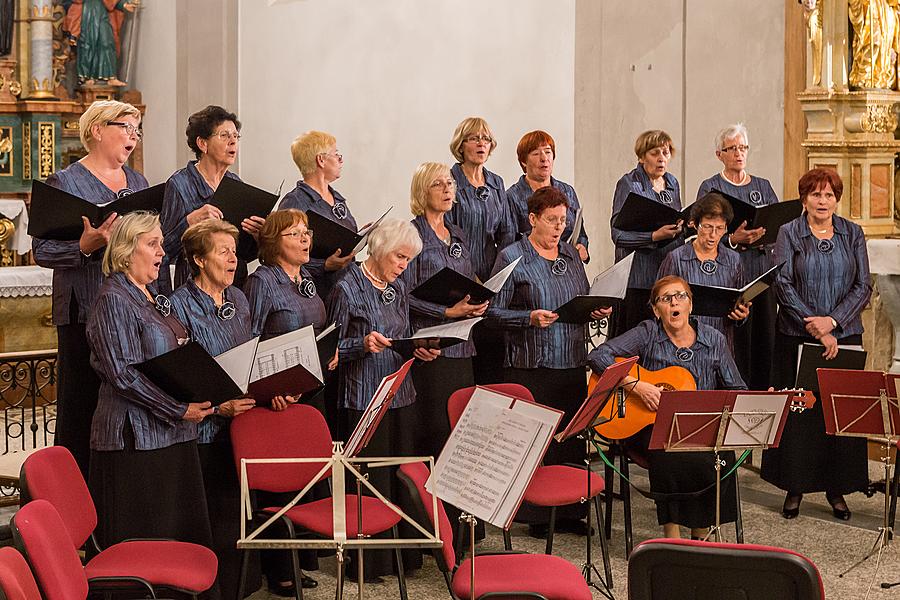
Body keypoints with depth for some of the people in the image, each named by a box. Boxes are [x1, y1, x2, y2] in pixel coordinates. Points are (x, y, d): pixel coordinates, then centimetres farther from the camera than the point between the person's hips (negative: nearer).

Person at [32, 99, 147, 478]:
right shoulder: (64, 182, -2)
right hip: (86, 310, -6)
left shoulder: (137, 182, 17)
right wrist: (85, 245, -24)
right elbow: (42, 250, -8)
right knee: (82, 407, -4)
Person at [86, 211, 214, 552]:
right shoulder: (113, 299, -10)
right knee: (142, 540, -4)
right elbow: (122, 374, -18)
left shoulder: (154, 298, 18)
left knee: (183, 535, 9)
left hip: (173, 434, 9)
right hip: (137, 437, -9)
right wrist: (178, 409, -18)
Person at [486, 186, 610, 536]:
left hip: (572, 363, 6)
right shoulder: (512, 257, -4)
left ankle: (570, 511, 18)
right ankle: (535, 514, 7)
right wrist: (531, 318, -20)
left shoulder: (571, 254, 13)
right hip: (530, 366, -5)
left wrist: (597, 311, 2)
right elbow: (494, 313, -7)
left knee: (572, 438, 8)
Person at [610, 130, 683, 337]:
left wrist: (682, 227, 3)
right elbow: (618, 234, -13)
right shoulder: (628, 184, -5)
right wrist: (654, 236, -24)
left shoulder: (672, 183, 15)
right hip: (638, 276, -6)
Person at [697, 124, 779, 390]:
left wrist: (759, 237, -12)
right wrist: (734, 239, -22)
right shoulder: (710, 188, 4)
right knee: (736, 345, -9)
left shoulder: (763, 186, 17)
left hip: (764, 275, 4)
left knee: (764, 342, 1)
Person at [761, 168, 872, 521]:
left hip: (844, 336, 2)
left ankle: (837, 488, 14)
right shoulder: (788, 234, 1)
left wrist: (833, 321, -12)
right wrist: (816, 328, -14)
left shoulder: (853, 234, 7)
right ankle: (795, 488, 11)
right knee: (797, 412, 1)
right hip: (796, 337, -2)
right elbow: (783, 285, -7)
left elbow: (863, 286, 2)